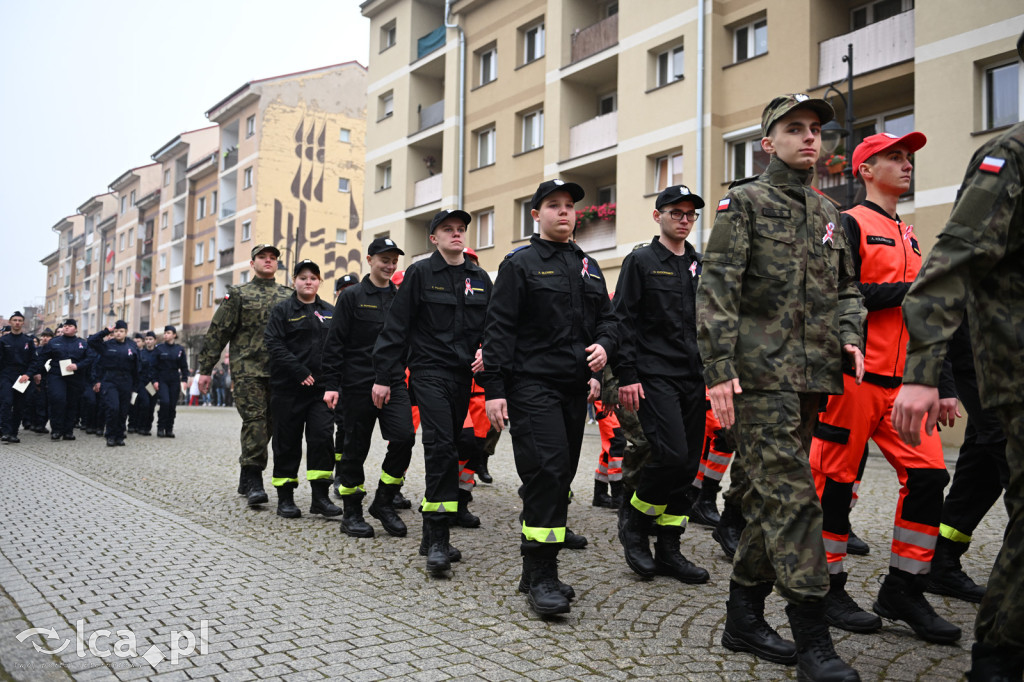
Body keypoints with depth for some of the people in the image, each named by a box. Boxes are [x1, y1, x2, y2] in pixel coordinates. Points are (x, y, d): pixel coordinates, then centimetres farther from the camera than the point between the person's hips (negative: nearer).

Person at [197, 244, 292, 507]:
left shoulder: (289, 297, 13)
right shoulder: (238, 294, 7)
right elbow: (217, 333, 4)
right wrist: (205, 369, 0)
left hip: (280, 372, 3)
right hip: (247, 369, -3)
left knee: (269, 425, 5)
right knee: (255, 421, -12)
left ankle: (246, 479, 20)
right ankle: (254, 483, -8)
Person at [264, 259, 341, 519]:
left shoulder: (330, 312, 13)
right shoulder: (282, 310, 3)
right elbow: (274, 345, -8)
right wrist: (299, 372, -17)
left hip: (322, 387, 2)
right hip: (289, 388, -2)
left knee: (322, 437, -6)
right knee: (287, 443, 4)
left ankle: (320, 496, 1)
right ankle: (285, 498, 14)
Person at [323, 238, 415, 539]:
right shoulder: (352, 296, 1)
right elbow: (335, 343, -2)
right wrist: (331, 384, -8)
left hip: (395, 382, 3)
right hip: (358, 384, -3)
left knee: (404, 437, -12)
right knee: (356, 447, 4)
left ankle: (384, 502, 7)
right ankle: (352, 513, 18)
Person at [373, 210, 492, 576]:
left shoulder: (480, 279, 13)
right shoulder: (420, 273, 0)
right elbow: (396, 327, -2)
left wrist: (486, 352, -1)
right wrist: (382, 377, -4)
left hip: (465, 375, 5)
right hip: (429, 372, -5)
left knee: (449, 449, 8)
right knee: (441, 446, -17)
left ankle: (434, 530, 19)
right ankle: (437, 540, -14)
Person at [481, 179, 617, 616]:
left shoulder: (589, 268, 19)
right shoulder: (520, 264, 0)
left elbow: (606, 317, 22)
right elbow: (499, 330, -6)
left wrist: (603, 345, -1)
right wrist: (494, 389, -13)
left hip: (575, 387, 7)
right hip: (532, 384, -6)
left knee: (559, 476, 9)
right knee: (547, 470, -16)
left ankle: (536, 571, 20)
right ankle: (541, 577, -9)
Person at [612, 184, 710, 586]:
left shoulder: (700, 266, 18)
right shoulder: (641, 262, 2)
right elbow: (624, 321, -5)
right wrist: (627, 375, -12)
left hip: (694, 379, 6)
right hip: (655, 376, -6)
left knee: (688, 465, 5)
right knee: (672, 454, -18)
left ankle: (668, 549, 15)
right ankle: (634, 522, 5)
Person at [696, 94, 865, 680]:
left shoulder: (829, 214, 20)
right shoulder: (745, 202, -1)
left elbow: (845, 288, 25)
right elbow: (717, 291, -9)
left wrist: (849, 336, 4)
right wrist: (719, 369, -17)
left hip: (812, 376, 7)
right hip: (760, 373, -7)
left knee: (772, 494, 11)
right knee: (792, 496, -10)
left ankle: (745, 617, 22)